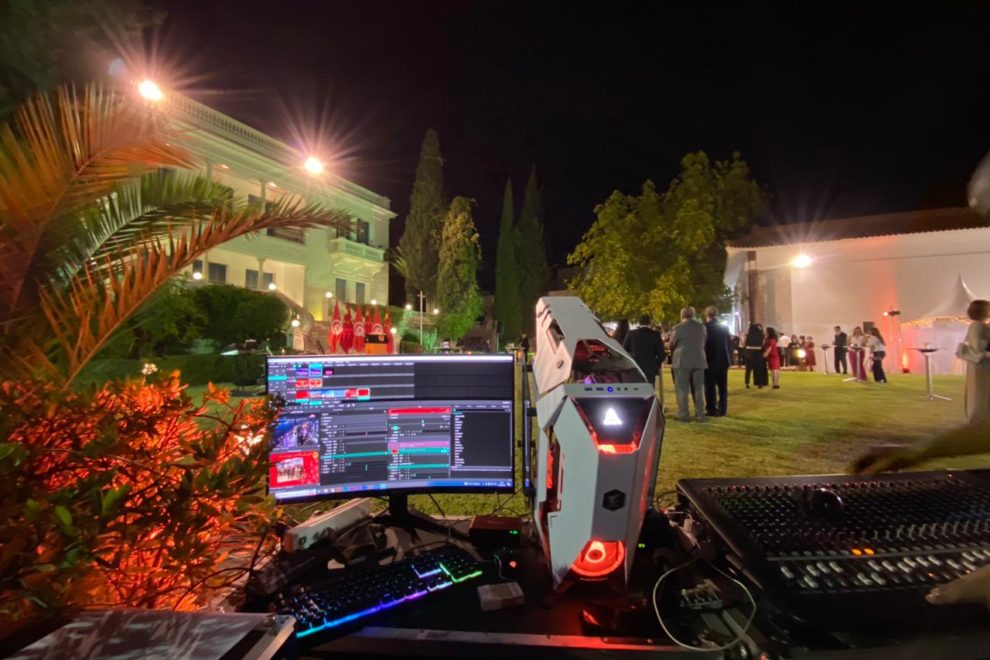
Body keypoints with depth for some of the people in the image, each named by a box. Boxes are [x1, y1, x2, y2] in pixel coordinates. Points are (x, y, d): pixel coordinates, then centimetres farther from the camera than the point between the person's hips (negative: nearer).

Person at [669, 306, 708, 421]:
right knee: (699, 389, 10)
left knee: (682, 389, 0)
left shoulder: (678, 328, -8)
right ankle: (700, 414, 11)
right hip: (699, 361, 4)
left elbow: (672, 345, 0)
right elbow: (703, 343, 13)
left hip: (682, 361, -4)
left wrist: (673, 353, 21)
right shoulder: (702, 327, 7)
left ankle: (683, 414, -1)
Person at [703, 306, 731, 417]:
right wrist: (730, 358, 13)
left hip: (709, 360, -4)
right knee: (722, 386, 10)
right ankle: (722, 409, 12)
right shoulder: (724, 328, 3)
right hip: (723, 360, 4)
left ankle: (711, 409, 3)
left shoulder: (704, 327, -10)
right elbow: (729, 344, 6)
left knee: (710, 386, 2)